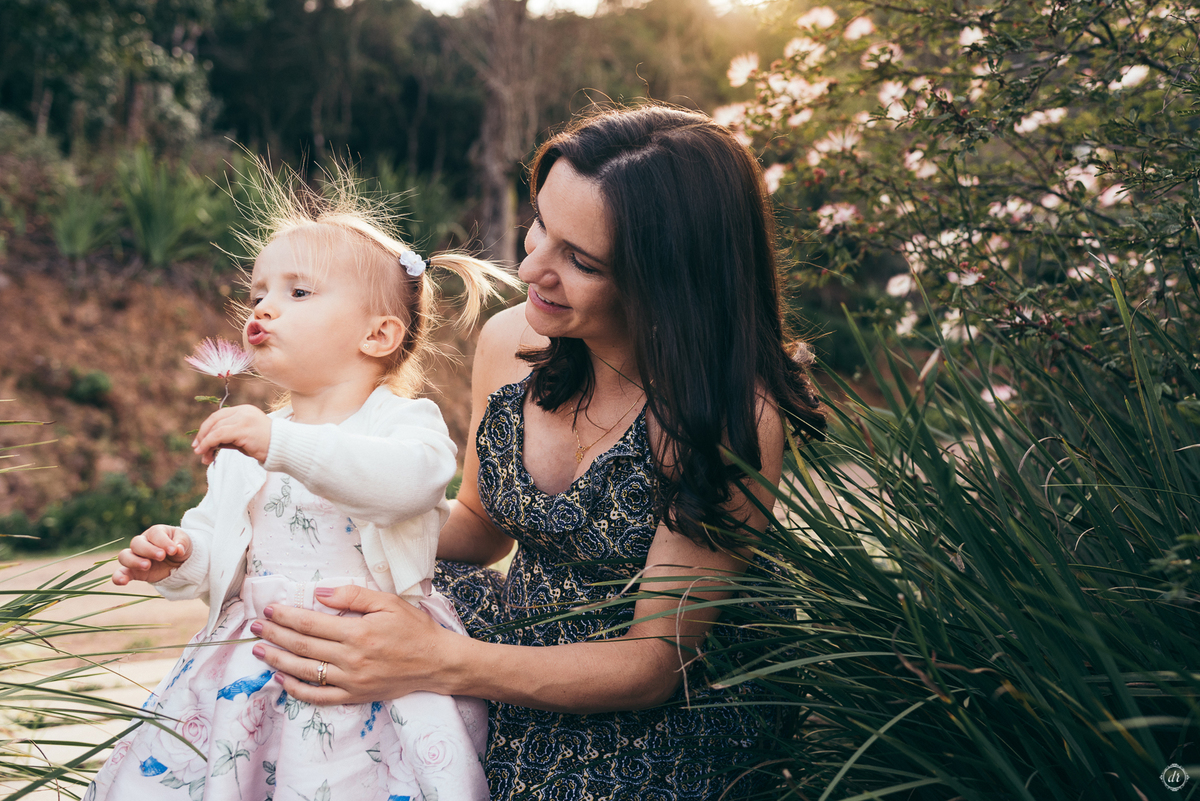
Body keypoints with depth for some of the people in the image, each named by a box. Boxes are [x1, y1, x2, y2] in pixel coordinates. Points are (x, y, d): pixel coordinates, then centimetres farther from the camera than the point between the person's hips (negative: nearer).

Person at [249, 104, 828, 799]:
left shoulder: (732, 414, -25)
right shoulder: (510, 341, -6)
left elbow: (656, 661, -21)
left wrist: (438, 663, -34)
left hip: (665, 713, -5)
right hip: (521, 636, 6)